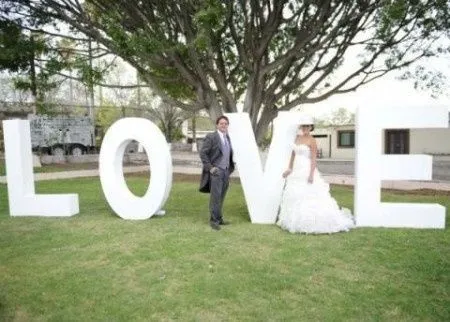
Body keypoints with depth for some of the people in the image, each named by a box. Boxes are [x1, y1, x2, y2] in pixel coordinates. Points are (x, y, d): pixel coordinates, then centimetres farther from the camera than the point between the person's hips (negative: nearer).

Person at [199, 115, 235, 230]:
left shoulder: (228, 138, 14)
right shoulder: (211, 137, -6)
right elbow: (202, 153, -9)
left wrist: (231, 168, 13)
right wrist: (210, 167, -13)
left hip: (226, 171, 6)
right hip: (216, 171, -6)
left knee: (221, 197, 11)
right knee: (215, 196, -6)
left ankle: (219, 218, 20)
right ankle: (213, 220, 3)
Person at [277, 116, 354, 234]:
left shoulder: (312, 140, -10)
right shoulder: (297, 137, 10)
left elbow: (313, 159, -14)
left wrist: (311, 174, -21)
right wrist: (289, 169, 12)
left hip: (307, 170, -8)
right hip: (296, 171, 8)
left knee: (310, 198, -8)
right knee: (294, 196, 11)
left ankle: (314, 224, 2)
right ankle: (297, 222, 23)